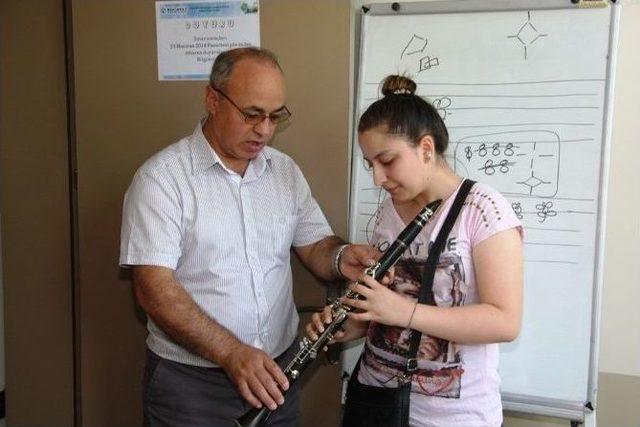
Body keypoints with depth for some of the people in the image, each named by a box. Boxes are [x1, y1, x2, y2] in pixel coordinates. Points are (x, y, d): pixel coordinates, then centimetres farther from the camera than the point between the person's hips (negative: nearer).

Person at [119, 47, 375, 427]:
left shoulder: (285, 171, 5)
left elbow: (314, 245, 8)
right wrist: (231, 352, -26)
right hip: (190, 381, -5)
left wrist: (340, 258, -14)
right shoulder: (161, 178, -13)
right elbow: (153, 287, -19)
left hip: (277, 371, 5)